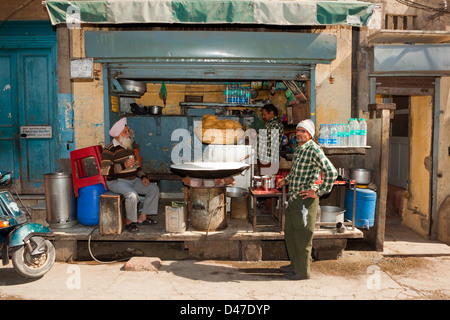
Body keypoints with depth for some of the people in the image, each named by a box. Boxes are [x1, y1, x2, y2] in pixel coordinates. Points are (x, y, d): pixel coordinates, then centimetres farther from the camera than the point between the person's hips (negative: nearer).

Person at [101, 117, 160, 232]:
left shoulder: (129, 147, 15)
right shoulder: (109, 149, -11)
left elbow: (136, 165, 23)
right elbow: (105, 170, -20)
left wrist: (143, 177, 6)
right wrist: (124, 165, -28)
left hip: (133, 180, 8)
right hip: (116, 181, -8)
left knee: (154, 188, -2)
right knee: (133, 195, -34)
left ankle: (142, 217, 4)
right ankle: (129, 221, -8)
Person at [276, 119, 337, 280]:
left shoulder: (314, 150, -17)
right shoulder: (298, 149, 12)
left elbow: (331, 172, -25)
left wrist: (318, 192, -21)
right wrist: (285, 180, 27)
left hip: (305, 199, -9)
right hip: (294, 197, 9)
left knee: (302, 236, 1)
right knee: (290, 232, 19)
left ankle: (302, 271, 16)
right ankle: (295, 264, 35)